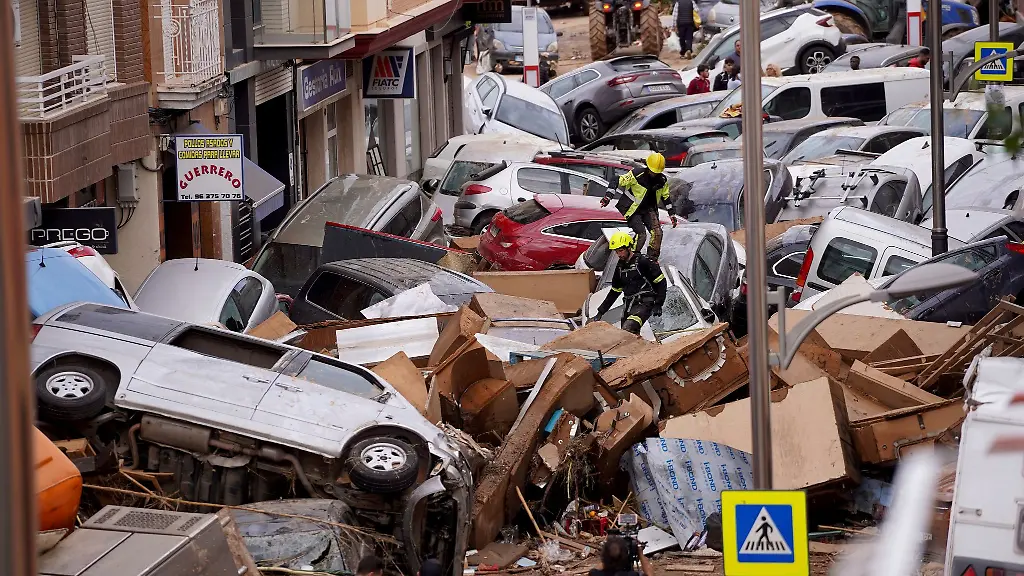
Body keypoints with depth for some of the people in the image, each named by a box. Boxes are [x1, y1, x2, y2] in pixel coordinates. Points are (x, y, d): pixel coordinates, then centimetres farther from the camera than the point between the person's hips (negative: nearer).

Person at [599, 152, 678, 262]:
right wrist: (608, 196, -22)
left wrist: (672, 214, 15)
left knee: (657, 232, -9)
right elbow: (618, 181, -15)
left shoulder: (662, 181, -2)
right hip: (632, 210, -6)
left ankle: (652, 260, 3)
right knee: (641, 234, -19)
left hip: (648, 209, 6)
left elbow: (665, 197, 14)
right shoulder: (637, 175, -20)